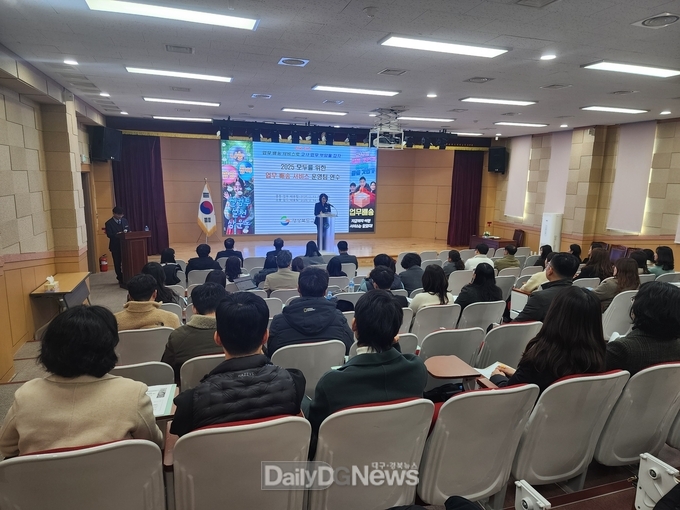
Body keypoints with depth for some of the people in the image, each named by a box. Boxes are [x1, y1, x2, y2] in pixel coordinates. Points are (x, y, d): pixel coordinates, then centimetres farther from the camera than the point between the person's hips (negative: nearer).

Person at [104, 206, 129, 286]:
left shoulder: (125, 220, 9)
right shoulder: (109, 223, -5)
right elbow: (109, 235, -14)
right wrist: (118, 234, -29)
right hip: (115, 246, -3)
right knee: (117, 264, 3)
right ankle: (121, 280, 12)